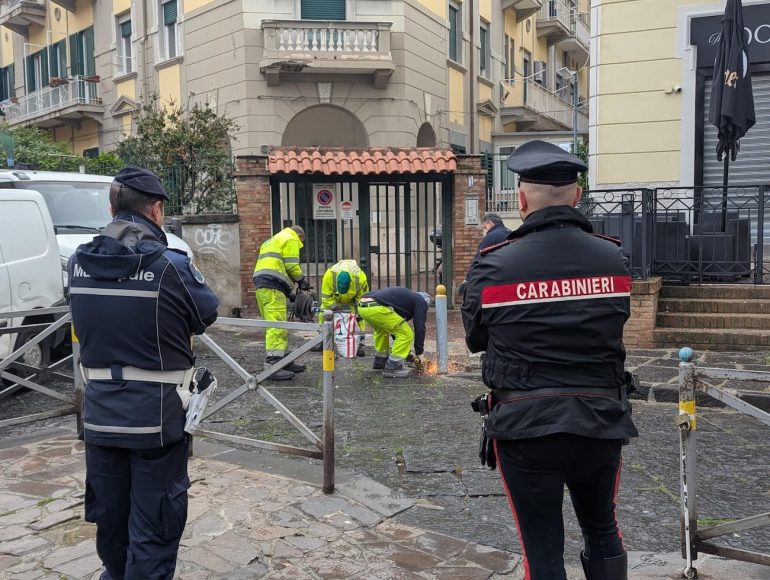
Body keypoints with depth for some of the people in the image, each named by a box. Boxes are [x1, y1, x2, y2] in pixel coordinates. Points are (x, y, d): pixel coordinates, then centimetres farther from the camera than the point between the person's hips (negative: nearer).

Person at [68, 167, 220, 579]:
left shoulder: (78, 263, -2)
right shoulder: (171, 265, -17)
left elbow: (85, 326, 8)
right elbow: (207, 314, -4)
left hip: (100, 416, 5)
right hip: (157, 416, -5)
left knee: (109, 515, 23)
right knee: (153, 526, 8)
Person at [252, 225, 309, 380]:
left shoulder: (273, 240, 32)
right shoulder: (291, 239, 3)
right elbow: (291, 265, -7)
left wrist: (289, 290, 21)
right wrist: (301, 280, 11)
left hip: (261, 283, 10)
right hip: (272, 286, -10)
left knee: (275, 325, 15)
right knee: (277, 325, -14)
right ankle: (272, 366, -19)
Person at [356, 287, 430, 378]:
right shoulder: (421, 301, 15)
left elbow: (395, 326, 42)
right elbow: (419, 327, 9)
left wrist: (405, 349, 47)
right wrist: (419, 353, 18)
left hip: (363, 306, 9)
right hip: (376, 308, -9)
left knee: (382, 329, 36)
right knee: (406, 334, 4)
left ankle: (379, 361, 40)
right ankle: (392, 368, 8)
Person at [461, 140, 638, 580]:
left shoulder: (496, 266, -12)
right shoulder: (615, 260, -3)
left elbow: (475, 339, 0)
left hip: (525, 426, -3)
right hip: (601, 421, 3)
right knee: (603, 531, 26)